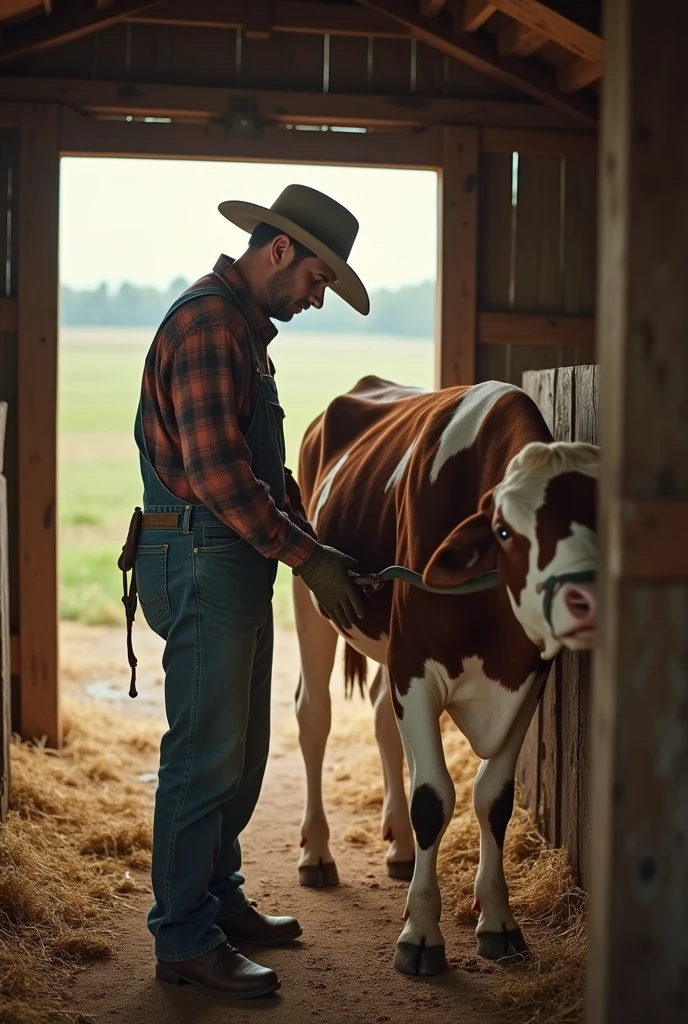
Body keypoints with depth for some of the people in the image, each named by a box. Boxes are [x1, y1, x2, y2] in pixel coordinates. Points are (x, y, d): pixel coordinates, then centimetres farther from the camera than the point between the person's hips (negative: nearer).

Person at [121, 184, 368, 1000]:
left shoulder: (247, 326, 17)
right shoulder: (208, 320, -16)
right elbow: (217, 472, -23)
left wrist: (311, 544, 11)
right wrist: (308, 559, -19)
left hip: (239, 562, 10)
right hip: (201, 559, -10)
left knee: (241, 747, 17)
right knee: (205, 752, -4)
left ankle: (217, 898, 31)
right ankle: (184, 940, 6)